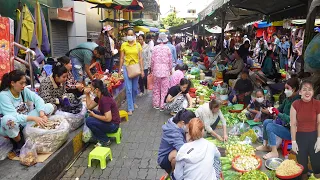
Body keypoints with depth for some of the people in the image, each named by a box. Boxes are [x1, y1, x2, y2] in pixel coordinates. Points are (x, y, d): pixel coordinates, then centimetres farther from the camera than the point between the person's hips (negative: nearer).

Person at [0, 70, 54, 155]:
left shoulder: (23, 90, -5)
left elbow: (38, 99, -16)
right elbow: (13, 116, -30)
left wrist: (42, 114, -33)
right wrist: (33, 118, -40)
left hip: (24, 121, 5)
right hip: (9, 126, -5)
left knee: (49, 106, -10)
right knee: (8, 119, -43)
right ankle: (19, 143, -13)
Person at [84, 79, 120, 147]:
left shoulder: (105, 99, -26)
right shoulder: (99, 97, 3)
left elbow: (108, 118, -29)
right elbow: (89, 106, 12)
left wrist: (94, 115, -17)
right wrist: (87, 94, 1)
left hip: (113, 125, -10)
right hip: (109, 121, 10)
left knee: (89, 121, -18)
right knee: (90, 112, 13)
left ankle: (105, 141, -3)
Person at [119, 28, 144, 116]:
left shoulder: (138, 45, 1)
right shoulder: (124, 45, -1)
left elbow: (140, 58, 1)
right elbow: (122, 58, 2)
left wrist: (142, 70, -4)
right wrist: (120, 69, 1)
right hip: (127, 67, -1)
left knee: (135, 88, 13)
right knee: (128, 89, -4)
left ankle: (133, 102, 39)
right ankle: (130, 108, 3)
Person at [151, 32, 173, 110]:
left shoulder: (155, 48, -3)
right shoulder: (167, 48, -5)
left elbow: (152, 60, 0)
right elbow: (170, 61, 2)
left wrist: (152, 69, 15)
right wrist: (170, 70, 16)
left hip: (156, 70, 1)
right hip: (165, 71, -1)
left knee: (156, 88, 13)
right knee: (164, 89, 6)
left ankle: (156, 104, 21)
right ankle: (162, 105, 10)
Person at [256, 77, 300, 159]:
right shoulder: (287, 99, 2)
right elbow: (280, 109, 15)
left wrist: (279, 114, -30)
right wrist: (274, 110, -7)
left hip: (291, 131, -9)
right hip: (283, 123, 10)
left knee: (270, 127, -23)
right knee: (266, 122, 7)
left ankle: (274, 152, -11)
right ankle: (265, 146, 17)